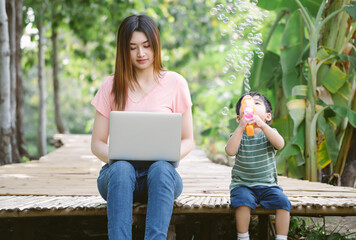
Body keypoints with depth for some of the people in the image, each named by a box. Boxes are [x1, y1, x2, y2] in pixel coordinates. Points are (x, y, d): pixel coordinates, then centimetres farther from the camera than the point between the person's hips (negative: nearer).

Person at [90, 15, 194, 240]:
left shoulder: (175, 83, 5)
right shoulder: (112, 86, 7)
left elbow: (188, 140, 7)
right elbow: (97, 143, 7)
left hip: (161, 173, 0)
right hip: (119, 174, 1)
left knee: (162, 168, -36)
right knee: (121, 168, -35)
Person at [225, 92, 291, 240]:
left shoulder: (269, 132, 4)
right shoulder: (239, 135, 1)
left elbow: (280, 144, -19)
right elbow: (230, 151, -20)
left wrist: (263, 126, -32)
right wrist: (241, 128, -28)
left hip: (268, 184, 2)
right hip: (243, 184, -1)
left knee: (282, 201, -22)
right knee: (243, 201, -30)